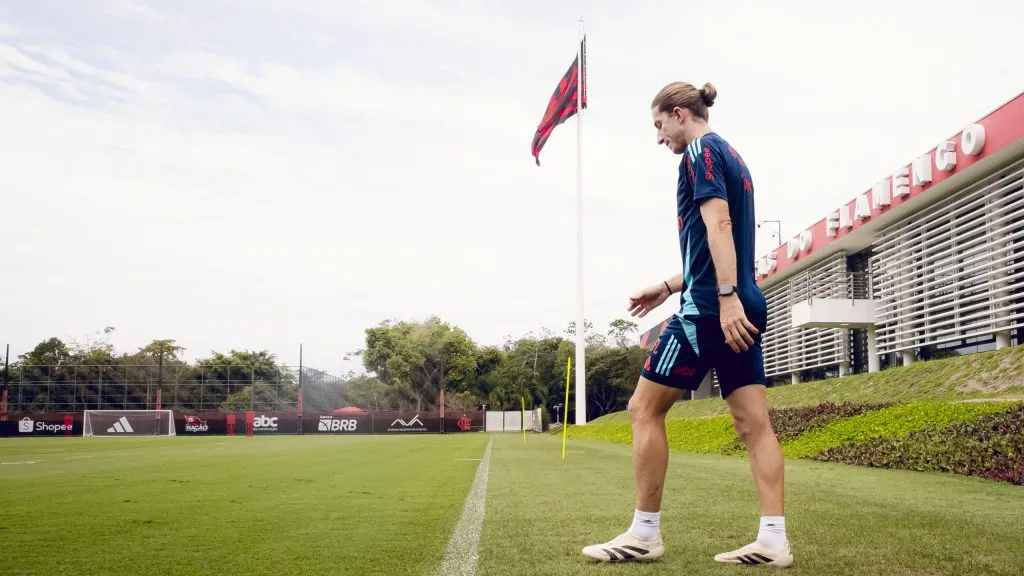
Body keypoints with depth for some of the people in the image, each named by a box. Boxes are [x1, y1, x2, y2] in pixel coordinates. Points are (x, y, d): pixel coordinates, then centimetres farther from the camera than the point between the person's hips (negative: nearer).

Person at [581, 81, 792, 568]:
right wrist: (668, 287, 28)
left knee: (645, 408, -2)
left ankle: (644, 534, 3)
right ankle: (773, 540, 3)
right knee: (753, 421, 4)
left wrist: (726, 298, -26)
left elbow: (718, 224, -18)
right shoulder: (732, 157, 24)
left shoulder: (701, 150, -4)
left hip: (711, 307, -10)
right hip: (742, 307, 10)